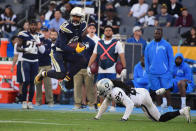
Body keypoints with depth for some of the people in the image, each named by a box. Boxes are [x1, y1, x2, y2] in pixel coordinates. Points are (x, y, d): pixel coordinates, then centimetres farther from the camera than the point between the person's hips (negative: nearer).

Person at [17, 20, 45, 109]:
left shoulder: (39, 36, 9)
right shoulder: (23, 35, -4)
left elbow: (42, 51, 15)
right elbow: (18, 48, -3)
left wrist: (39, 44, -5)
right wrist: (25, 49, -21)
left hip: (35, 61, 4)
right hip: (26, 60, -4)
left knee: (32, 82, 4)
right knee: (26, 81, -11)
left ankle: (30, 102, 10)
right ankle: (24, 101, -1)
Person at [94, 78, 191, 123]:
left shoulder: (116, 93, -27)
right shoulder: (110, 92, 2)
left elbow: (130, 104, -32)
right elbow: (104, 105, 15)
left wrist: (124, 118, -35)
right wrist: (97, 116, 13)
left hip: (143, 99, -10)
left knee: (160, 119, -6)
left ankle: (181, 112, -7)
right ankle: (157, 93, 41)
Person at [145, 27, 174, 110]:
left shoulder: (167, 45, 1)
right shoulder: (149, 46, 9)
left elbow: (171, 58, 3)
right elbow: (146, 59, 14)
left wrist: (170, 70, -5)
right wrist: (147, 70, 6)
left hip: (164, 72, -3)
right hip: (153, 72, 3)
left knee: (166, 89, -3)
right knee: (156, 90, 5)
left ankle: (169, 105, 6)